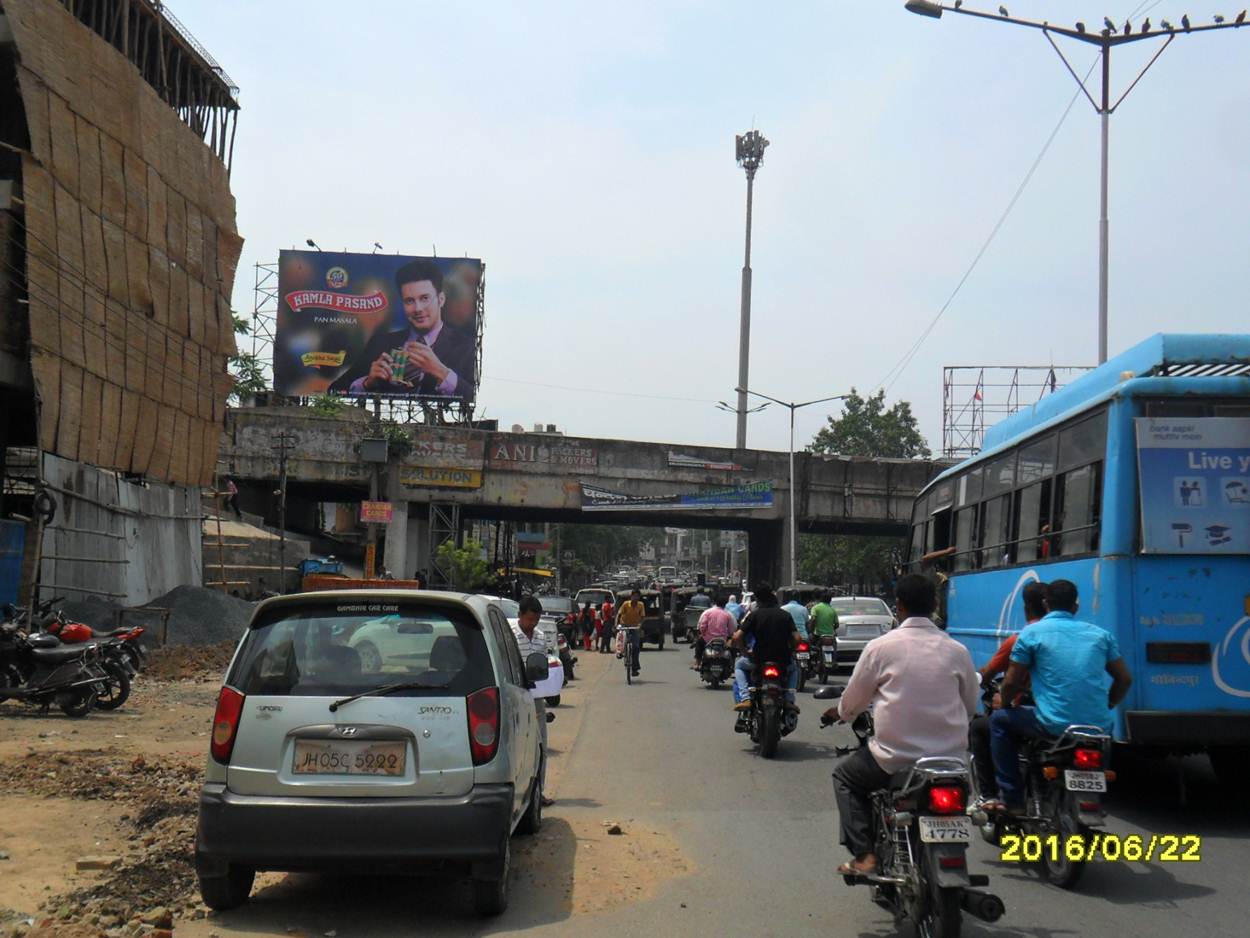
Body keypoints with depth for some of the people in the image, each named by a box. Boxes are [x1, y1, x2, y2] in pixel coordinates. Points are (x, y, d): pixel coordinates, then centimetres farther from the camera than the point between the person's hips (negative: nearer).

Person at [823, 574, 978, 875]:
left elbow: (851, 704, 4)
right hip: (951, 761, 3)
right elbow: (970, 708, 12)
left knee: (845, 774, 22)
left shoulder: (880, 647, -7)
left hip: (896, 759, -3)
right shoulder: (957, 650, 1)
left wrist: (839, 713, 27)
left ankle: (863, 854, 8)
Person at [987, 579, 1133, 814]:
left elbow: (1011, 683, 2)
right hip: (1098, 728, 4)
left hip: (1054, 725, -4)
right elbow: (1125, 680, 15)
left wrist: (1006, 704, 23)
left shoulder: (1032, 633, 1)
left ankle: (1012, 800, 13)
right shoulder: (1100, 634, 12)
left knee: (1000, 720, 20)